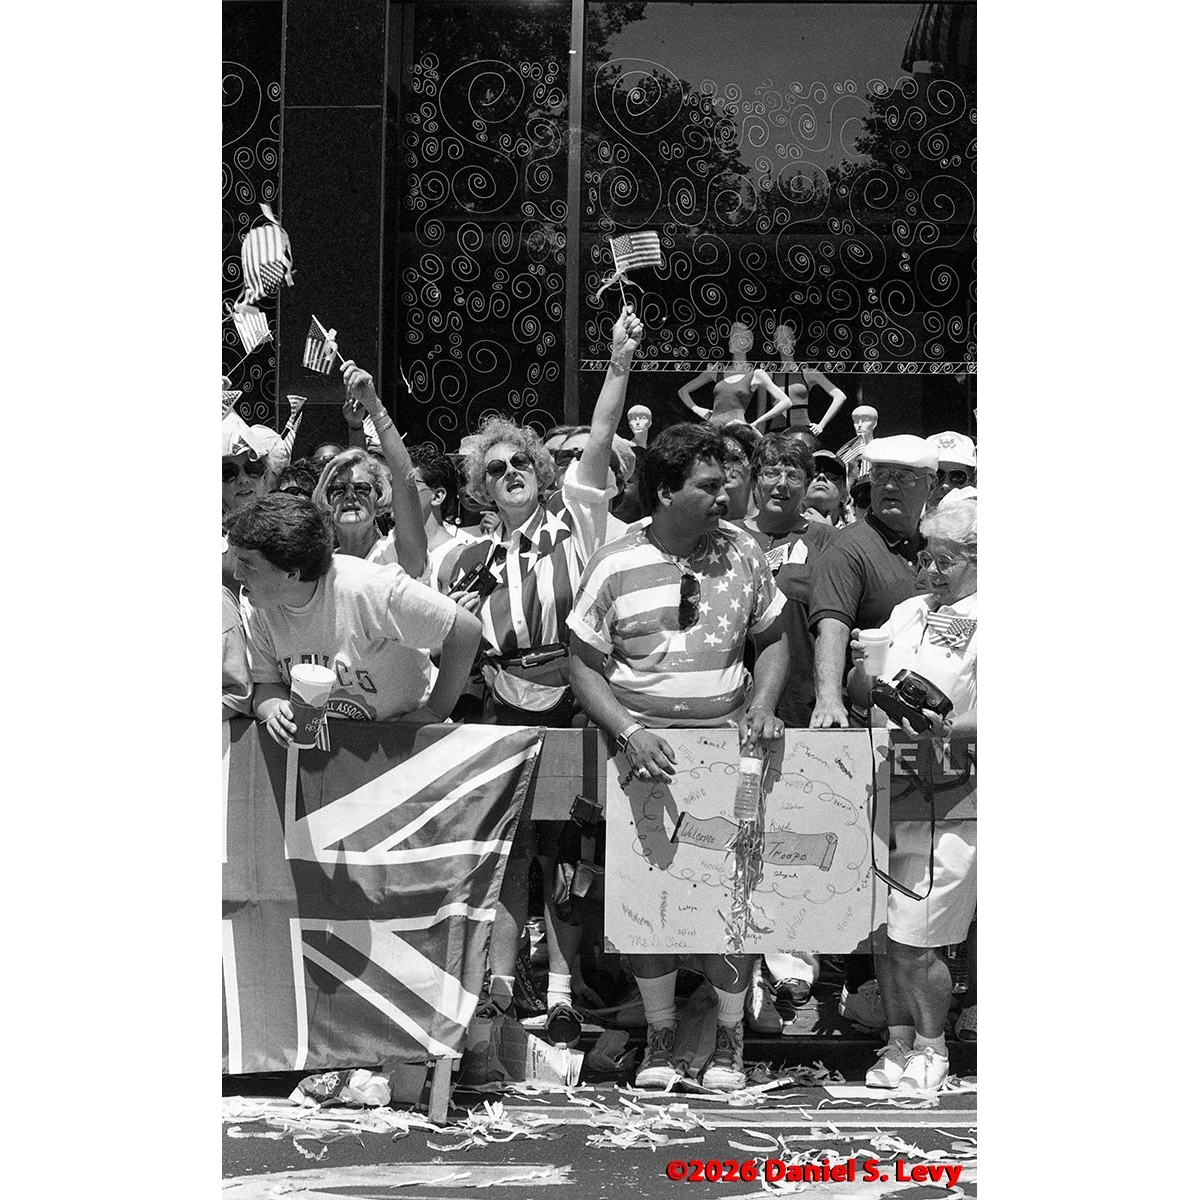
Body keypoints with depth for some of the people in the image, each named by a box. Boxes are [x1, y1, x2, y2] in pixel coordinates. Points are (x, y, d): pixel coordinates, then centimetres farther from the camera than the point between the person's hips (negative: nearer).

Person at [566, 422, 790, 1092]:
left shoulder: (741, 552, 3)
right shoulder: (616, 567, -5)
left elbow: (773, 640, 14)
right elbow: (585, 666, 0)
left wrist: (763, 706, -3)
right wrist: (628, 731, -15)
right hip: (643, 747, -1)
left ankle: (730, 1038, 13)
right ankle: (660, 1035, 19)